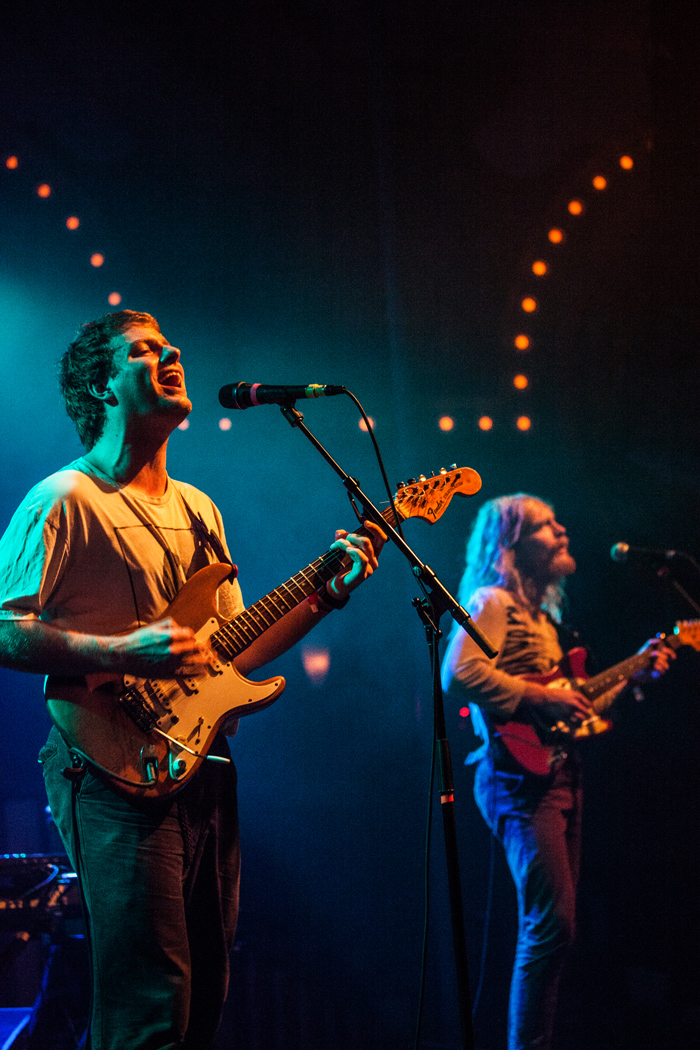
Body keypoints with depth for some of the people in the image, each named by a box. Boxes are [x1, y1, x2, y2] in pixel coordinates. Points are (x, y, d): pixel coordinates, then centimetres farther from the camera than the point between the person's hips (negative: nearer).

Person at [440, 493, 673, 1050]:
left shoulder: (541, 611, 23)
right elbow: (459, 675, -22)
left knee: (553, 926, 9)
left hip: (558, 771, 10)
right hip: (521, 776, -10)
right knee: (550, 925, -15)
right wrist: (542, 698, -20)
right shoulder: (493, 601, -7)